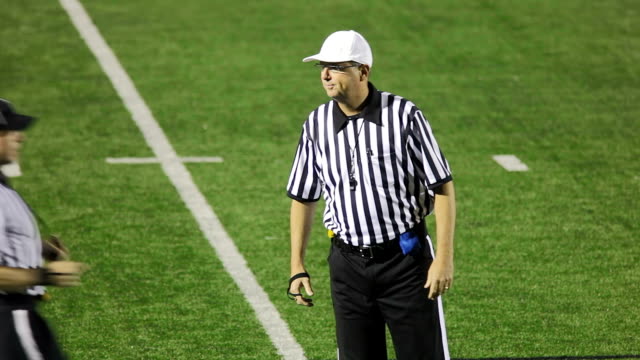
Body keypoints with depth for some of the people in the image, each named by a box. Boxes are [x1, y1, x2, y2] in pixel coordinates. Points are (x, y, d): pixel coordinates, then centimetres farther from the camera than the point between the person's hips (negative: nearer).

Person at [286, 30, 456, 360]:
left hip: (406, 259, -3)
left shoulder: (404, 116, -9)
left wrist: (444, 258, -12)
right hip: (348, 265, 3)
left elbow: (442, 187, -6)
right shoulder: (317, 124, 2)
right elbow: (303, 197, 12)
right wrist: (297, 266, 10)